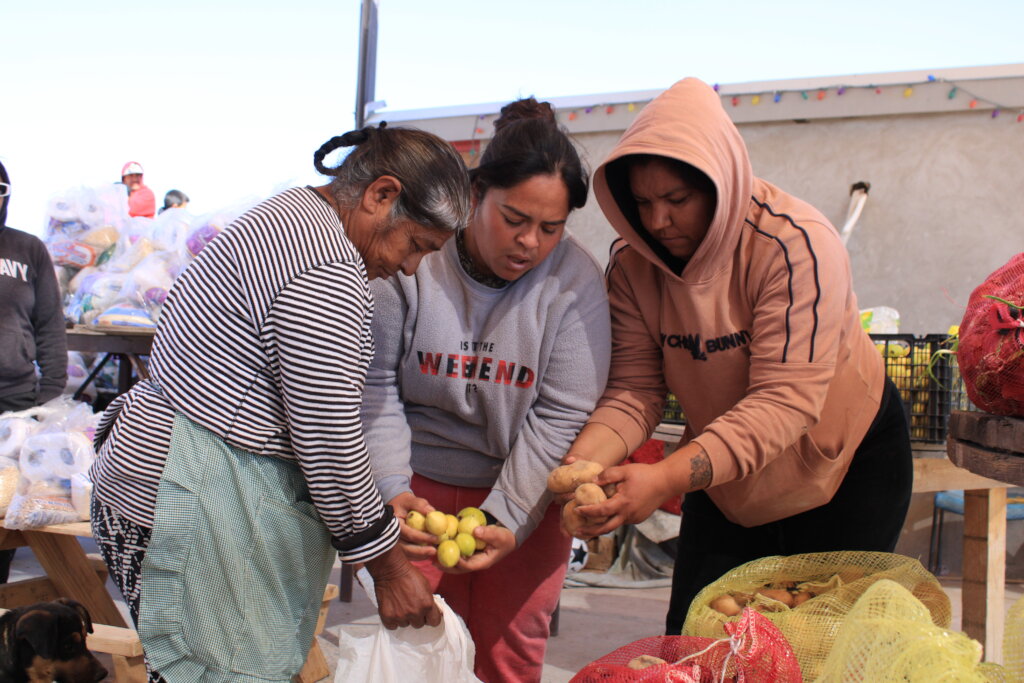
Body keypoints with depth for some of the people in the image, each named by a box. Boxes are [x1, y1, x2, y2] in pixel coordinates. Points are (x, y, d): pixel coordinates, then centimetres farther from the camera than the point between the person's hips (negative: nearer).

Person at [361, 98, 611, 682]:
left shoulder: (575, 280, -11)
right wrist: (393, 488, -17)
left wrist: (507, 518, -18)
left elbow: (560, 416, -12)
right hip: (423, 485, 0)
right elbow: (375, 383, -7)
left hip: (527, 497, 0)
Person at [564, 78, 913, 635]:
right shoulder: (633, 263, -14)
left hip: (846, 462, -4)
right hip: (726, 473, 4)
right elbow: (635, 389, -16)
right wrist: (582, 461, -37)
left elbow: (783, 402, -36)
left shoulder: (794, 244, -31)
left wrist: (667, 478, -47)